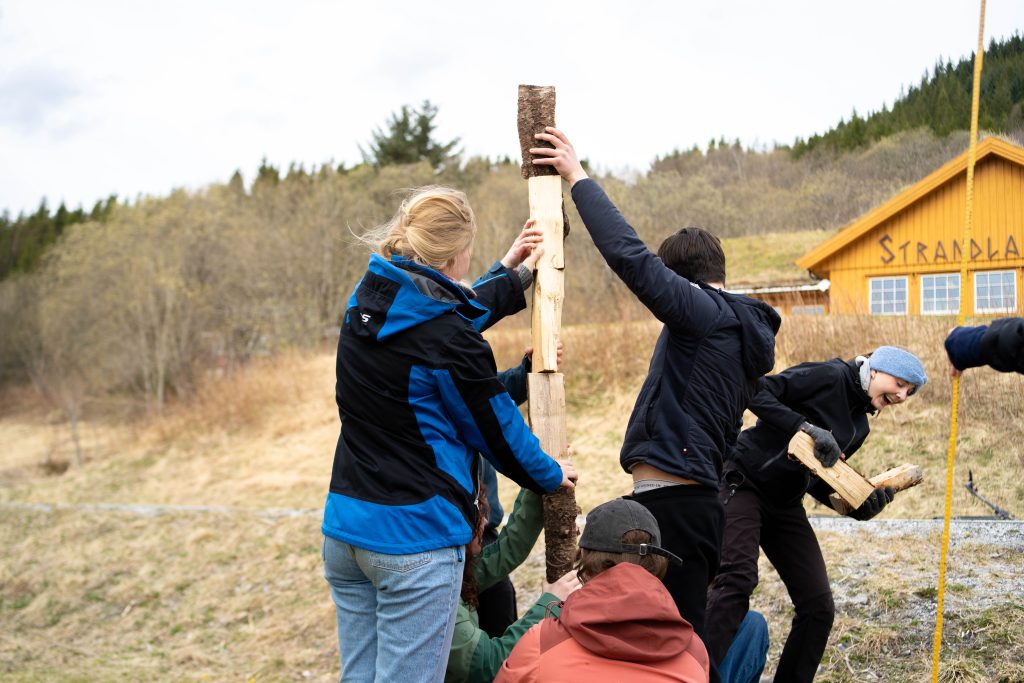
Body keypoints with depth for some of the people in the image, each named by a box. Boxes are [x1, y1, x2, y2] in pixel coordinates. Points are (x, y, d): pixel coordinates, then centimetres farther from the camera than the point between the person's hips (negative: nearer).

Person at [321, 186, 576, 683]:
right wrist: (548, 477, 13)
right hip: (414, 538, -8)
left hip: (344, 526, 8)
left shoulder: (365, 304, 3)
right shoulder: (449, 343, -19)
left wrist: (508, 274, 30)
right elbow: (496, 426, -5)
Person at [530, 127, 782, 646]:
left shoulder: (706, 312, -9)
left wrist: (577, 177, -11)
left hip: (673, 504, -10)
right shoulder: (744, 331, 19)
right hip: (699, 500, 10)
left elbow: (629, 254, -20)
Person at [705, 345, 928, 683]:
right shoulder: (830, 376, -8)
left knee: (818, 606, 4)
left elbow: (818, 478, 11)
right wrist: (807, 427, -27)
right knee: (738, 580, -25)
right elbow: (758, 392, -19)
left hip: (785, 504, 9)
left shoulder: (859, 425, 15)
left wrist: (857, 506, -5)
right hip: (745, 483, -8)